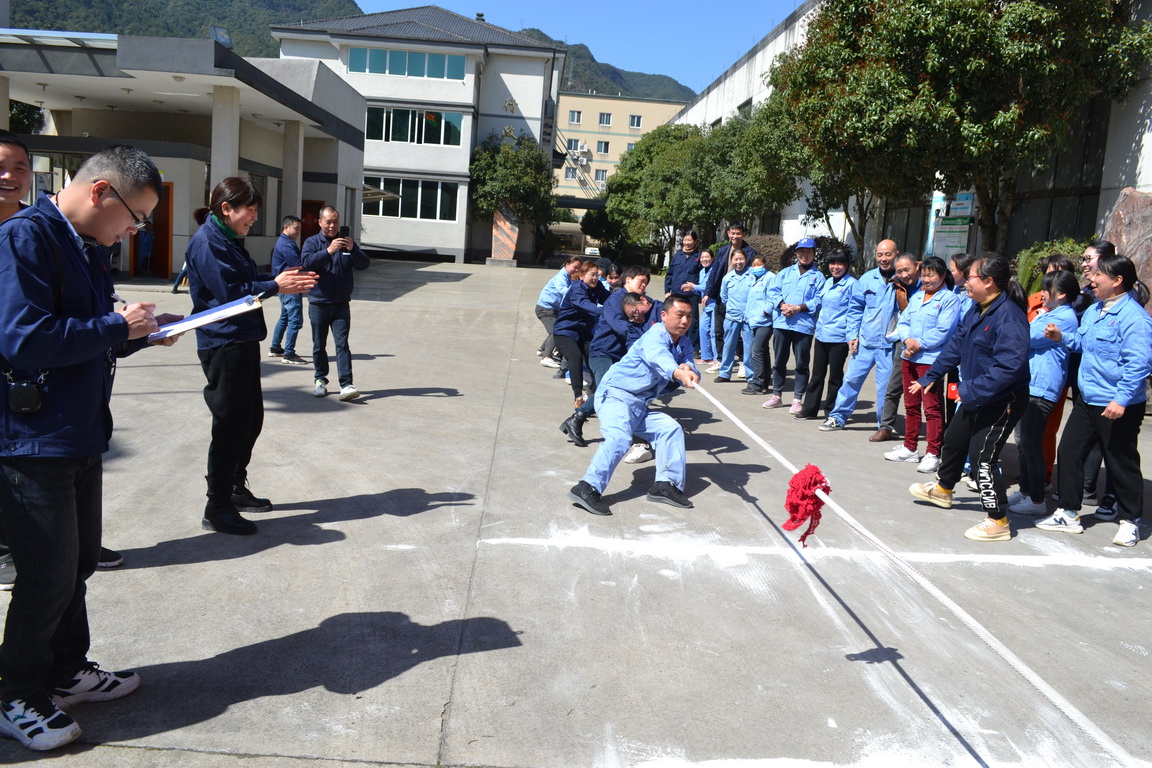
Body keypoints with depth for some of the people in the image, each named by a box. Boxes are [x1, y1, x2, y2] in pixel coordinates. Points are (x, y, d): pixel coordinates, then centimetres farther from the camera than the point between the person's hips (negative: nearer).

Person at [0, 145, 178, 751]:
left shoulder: (86, 247, 12)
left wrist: (143, 331, 3)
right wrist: (117, 325, -19)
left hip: (81, 433, 9)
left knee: (79, 560, 19)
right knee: (49, 574, 2)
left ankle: (67, 672, 36)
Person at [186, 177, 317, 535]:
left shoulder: (227, 240, 16)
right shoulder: (207, 242, -14)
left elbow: (246, 284, 16)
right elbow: (229, 292, -20)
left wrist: (283, 281, 3)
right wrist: (275, 285, -12)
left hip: (243, 341, 10)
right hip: (223, 343, -10)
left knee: (251, 417, 17)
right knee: (230, 424, -4)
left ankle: (236, 488, 32)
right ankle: (217, 508, 6)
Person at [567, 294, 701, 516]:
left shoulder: (684, 344, 11)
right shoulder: (655, 336, -15)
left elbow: (693, 376, -1)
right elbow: (658, 358, -39)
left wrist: (689, 370, -26)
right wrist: (678, 372, -60)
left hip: (640, 407, 9)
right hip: (615, 395, -9)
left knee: (671, 428, 2)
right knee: (620, 437, -28)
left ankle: (666, 484, 0)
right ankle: (588, 488, -36)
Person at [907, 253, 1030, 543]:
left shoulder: (1009, 316, -27)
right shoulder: (977, 309, 3)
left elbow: (1009, 367, -34)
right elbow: (957, 344, 14)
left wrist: (973, 391, -35)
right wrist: (932, 375, 17)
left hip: (1001, 401, -10)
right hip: (975, 397, 10)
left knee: (983, 456, -8)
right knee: (954, 439, 24)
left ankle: (998, 521, 5)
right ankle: (943, 489, 49)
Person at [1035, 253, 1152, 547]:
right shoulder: (1093, 310, 8)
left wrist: (1122, 400, -27)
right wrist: (1062, 337, 5)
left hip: (1118, 407, -8)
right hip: (1087, 400, 8)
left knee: (1121, 462, 6)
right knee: (1068, 453, 10)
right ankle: (1068, 514, 23)